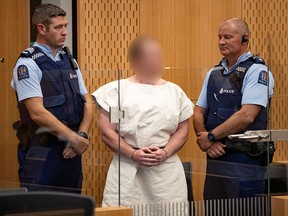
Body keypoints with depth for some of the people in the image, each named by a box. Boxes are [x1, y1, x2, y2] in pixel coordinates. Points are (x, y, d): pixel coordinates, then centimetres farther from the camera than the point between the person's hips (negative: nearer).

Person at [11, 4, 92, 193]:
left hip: (71, 151, 7)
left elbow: (87, 103, 11)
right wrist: (74, 138, -17)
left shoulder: (70, 61, 13)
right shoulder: (28, 64, -9)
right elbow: (37, 113, -17)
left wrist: (82, 135, -7)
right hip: (41, 152, -7)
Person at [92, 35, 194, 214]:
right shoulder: (117, 90, 6)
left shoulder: (174, 91, 15)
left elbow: (183, 129, 12)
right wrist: (133, 154, -12)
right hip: (127, 169, -2)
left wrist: (165, 152, -7)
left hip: (167, 169, 2)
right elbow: (107, 132, 1)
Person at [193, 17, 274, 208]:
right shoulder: (214, 73, 15)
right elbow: (199, 113, 13)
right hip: (215, 157, 7)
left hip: (245, 160, -7)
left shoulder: (257, 71, -8)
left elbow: (246, 116, -18)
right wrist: (208, 142, -7)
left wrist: (211, 137, -12)